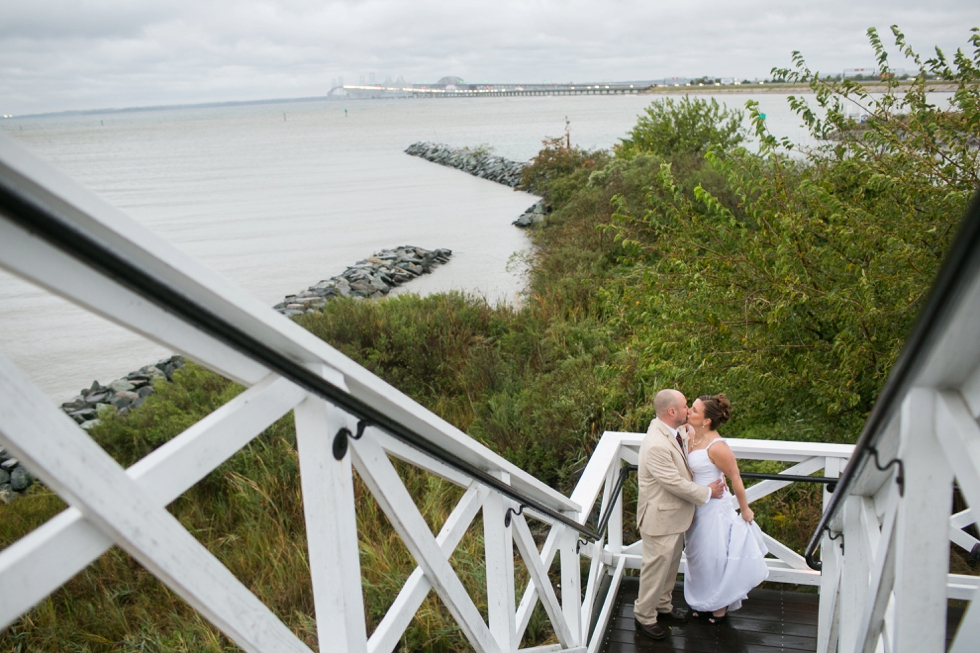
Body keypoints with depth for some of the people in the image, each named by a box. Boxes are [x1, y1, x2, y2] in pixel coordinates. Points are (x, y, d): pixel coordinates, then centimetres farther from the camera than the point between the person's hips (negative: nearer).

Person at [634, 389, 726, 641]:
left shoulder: (671, 433, 0)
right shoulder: (656, 445, -32)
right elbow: (676, 483, -27)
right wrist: (708, 492, -14)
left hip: (675, 514, 10)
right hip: (660, 518, -10)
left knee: (671, 563, 25)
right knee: (656, 568, 7)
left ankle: (663, 604, 45)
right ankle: (644, 616, 26)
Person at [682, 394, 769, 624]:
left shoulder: (717, 447, -28)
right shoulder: (690, 433, -7)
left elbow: (735, 479, -17)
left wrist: (744, 509, -7)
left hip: (714, 507, -8)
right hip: (697, 505, 8)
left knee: (715, 557, 11)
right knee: (701, 555, 22)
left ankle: (719, 609, 32)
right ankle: (704, 602, 42)